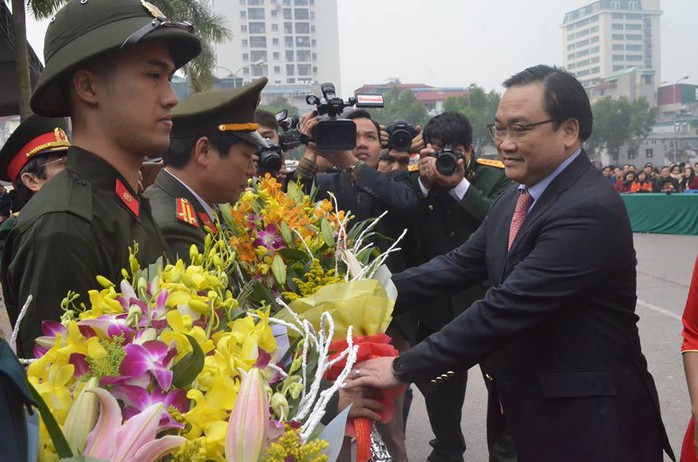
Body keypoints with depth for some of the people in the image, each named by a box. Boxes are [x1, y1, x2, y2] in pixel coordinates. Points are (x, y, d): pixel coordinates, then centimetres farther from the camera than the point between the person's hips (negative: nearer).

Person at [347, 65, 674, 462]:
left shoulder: (589, 210, -24)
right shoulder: (518, 199, 6)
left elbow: (506, 308, -28)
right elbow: (461, 264, 5)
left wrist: (403, 368, -24)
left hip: (587, 423, -8)